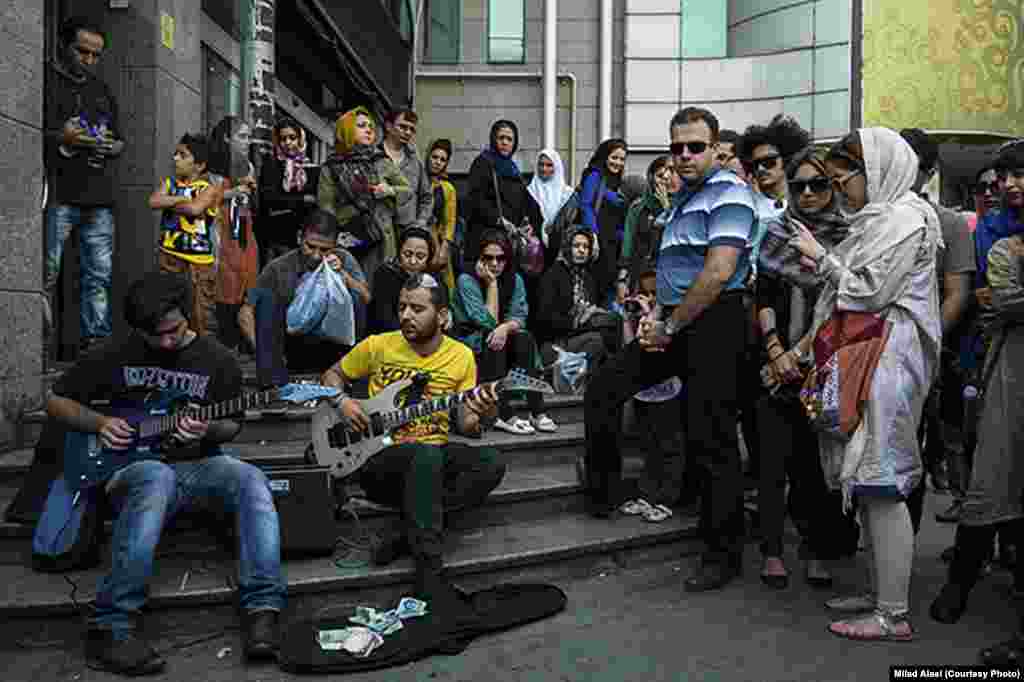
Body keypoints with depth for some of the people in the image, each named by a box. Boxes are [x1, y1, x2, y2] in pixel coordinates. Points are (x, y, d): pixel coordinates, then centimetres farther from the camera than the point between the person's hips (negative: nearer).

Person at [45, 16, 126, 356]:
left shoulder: (103, 91, 23)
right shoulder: (47, 81, 6)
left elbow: (120, 141, 25)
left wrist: (111, 146, 2)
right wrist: (59, 137, -16)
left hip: (99, 198, 5)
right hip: (58, 194, -5)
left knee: (99, 275, 5)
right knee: (46, 273, -7)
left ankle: (96, 340, 10)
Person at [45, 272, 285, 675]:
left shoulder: (217, 360, 4)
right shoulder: (117, 354, 4)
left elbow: (232, 425, 10)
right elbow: (56, 401, 13)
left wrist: (208, 430, -14)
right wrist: (100, 424, -6)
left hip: (198, 465, 2)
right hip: (134, 469, -1)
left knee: (250, 480, -31)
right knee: (157, 479, -39)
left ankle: (261, 609, -36)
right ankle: (111, 627, -35)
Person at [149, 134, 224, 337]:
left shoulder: (209, 188, -5)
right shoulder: (169, 182, 10)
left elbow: (194, 208, -23)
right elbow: (153, 202, -7)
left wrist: (169, 203, -6)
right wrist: (182, 198, -12)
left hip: (199, 257, -4)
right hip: (170, 254, 5)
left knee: (202, 309, -1)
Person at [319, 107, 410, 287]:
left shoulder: (382, 161, 7)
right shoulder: (331, 168, 3)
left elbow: (407, 189, 16)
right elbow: (325, 208, 0)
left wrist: (390, 191, -4)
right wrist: (333, 237, -10)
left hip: (380, 238, 1)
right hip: (347, 239, -1)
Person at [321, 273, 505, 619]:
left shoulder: (461, 356, 2)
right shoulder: (378, 345, -2)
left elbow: (465, 424, 4)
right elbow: (333, 375, 14)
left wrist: (479, 414, -20)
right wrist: (343, 402, -7)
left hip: (434, 455, 3)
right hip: (379, 456, -3)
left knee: (491, 463, -25)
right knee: (427, 454, -37)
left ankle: (409, 536, -20)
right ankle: (430, 576, -34)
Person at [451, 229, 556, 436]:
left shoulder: (515, 279, 3)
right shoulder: (466, 280, -12)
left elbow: (519, 318, -6)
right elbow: (489, 322, -17)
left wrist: (505, 327, -28)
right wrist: (492, 283, -19)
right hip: (468, 347, -3)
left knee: (524, 338, -26)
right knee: (492, 342, -33)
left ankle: (537, 412, -30)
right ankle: (505, 415, -38)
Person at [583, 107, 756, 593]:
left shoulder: (728, 193, -9)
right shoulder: (683, 197, 20)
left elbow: (719, 272, -20)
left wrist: (670, 327, -15)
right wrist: (659, 318, 10)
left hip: (712, 325, -9)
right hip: (674, 324, 9)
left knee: (711, 440, -3)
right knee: (602, 389, 5)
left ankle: (723, 555, 11)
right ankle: (603, 494, 19)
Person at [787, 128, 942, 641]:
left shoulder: (904, 217, -8)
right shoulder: (877, 218, 20)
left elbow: (868, 291, -16)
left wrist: (821, 257, -6)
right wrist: (807, 343, 16)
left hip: (885, 362, -10)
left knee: (881, 485, -7)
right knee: (867, 484, 12)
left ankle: (893, 615, 2)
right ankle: (879, 593, 22)